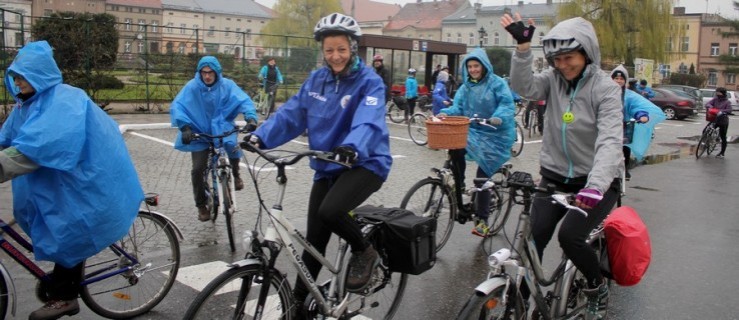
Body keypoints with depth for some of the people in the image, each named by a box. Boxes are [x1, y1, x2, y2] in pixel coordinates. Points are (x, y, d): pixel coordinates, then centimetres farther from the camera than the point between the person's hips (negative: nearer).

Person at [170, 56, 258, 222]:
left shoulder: (227, 85, -9)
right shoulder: (192, 86, -13)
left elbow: (244, 100, -17)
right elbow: (177, 106, -20)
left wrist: (251, 117, -36)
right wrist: (185, 126, -36)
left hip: (222, 130, 0)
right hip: (200, 132, 0)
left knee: (234, 150, -27)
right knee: (198, 169, -8)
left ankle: (235, 174, 10)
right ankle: (201, 205, 16)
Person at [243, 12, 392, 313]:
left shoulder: (369, 81, -11)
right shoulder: (316, 79, 4)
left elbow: (368, 121, -28)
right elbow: (291, 114, 1)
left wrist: (353, 147, -48)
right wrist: (261, 136, -14)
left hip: (365, 162, -5)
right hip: (327, 167, 5)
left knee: (330, 211, -31)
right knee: (314, 241, 6)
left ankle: (364, 251, -1)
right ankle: (299, 303, 24)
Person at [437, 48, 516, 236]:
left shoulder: (497, 83, -7)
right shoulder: (465, 87, 9)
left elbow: (507, 104, -17)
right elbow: (458, 107, 1)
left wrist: (499, 117, -38)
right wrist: (445, 113, -20)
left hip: (494, 135, -4)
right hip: (472, 132, 5)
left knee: (483, 177, -6)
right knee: (455, 148, -28)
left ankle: (482, 221, 7)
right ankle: (458, 189, -9)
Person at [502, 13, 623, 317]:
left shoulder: (605, 88, -13)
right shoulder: (553, 78, 0)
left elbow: (610, 141, -25)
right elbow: (524, 86, -19)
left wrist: (596, 186, -40)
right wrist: (523, 46, -32)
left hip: (595, 181, -4)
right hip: (554, 177, 4)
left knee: (570, 235, -21)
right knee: (533, 238, -8)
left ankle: (597, 287, 8)